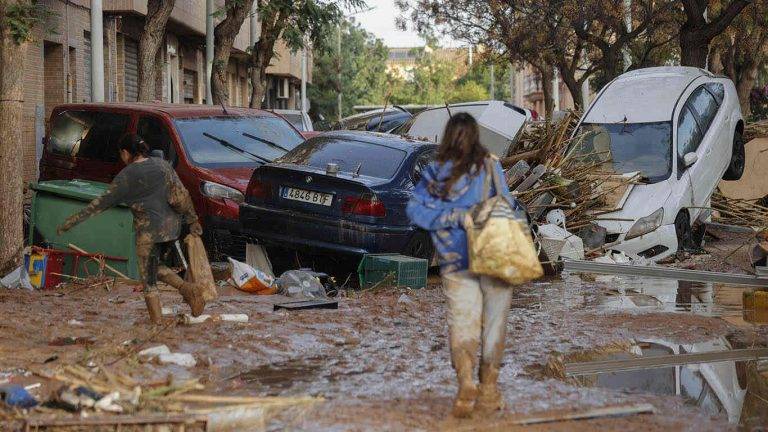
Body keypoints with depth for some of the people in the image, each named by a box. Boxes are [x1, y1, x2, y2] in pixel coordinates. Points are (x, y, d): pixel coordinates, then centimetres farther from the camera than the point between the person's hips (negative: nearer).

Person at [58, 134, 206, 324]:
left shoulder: (126, 176, -8)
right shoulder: (161, 164, 6)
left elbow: (102, 202, -6)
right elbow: (182, 194, 6)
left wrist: (73, 220, 0)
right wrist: (192, 220, 15)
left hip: (148, 230, -6)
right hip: (172, 226, 6)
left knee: (148, 279, 5)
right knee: (158, 267, 23)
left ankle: (157, 320, 1)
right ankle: (188, 288, 1)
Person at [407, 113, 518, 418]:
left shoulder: (435, 173, 3)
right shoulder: (490, 166, -3)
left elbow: (415, 209, -2)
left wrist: (455, 217, -5)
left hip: (455, 264, 1)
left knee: (462, 324, 2)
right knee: (494, 324, 11)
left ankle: (466, 379, -23)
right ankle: (489, 388, 17)